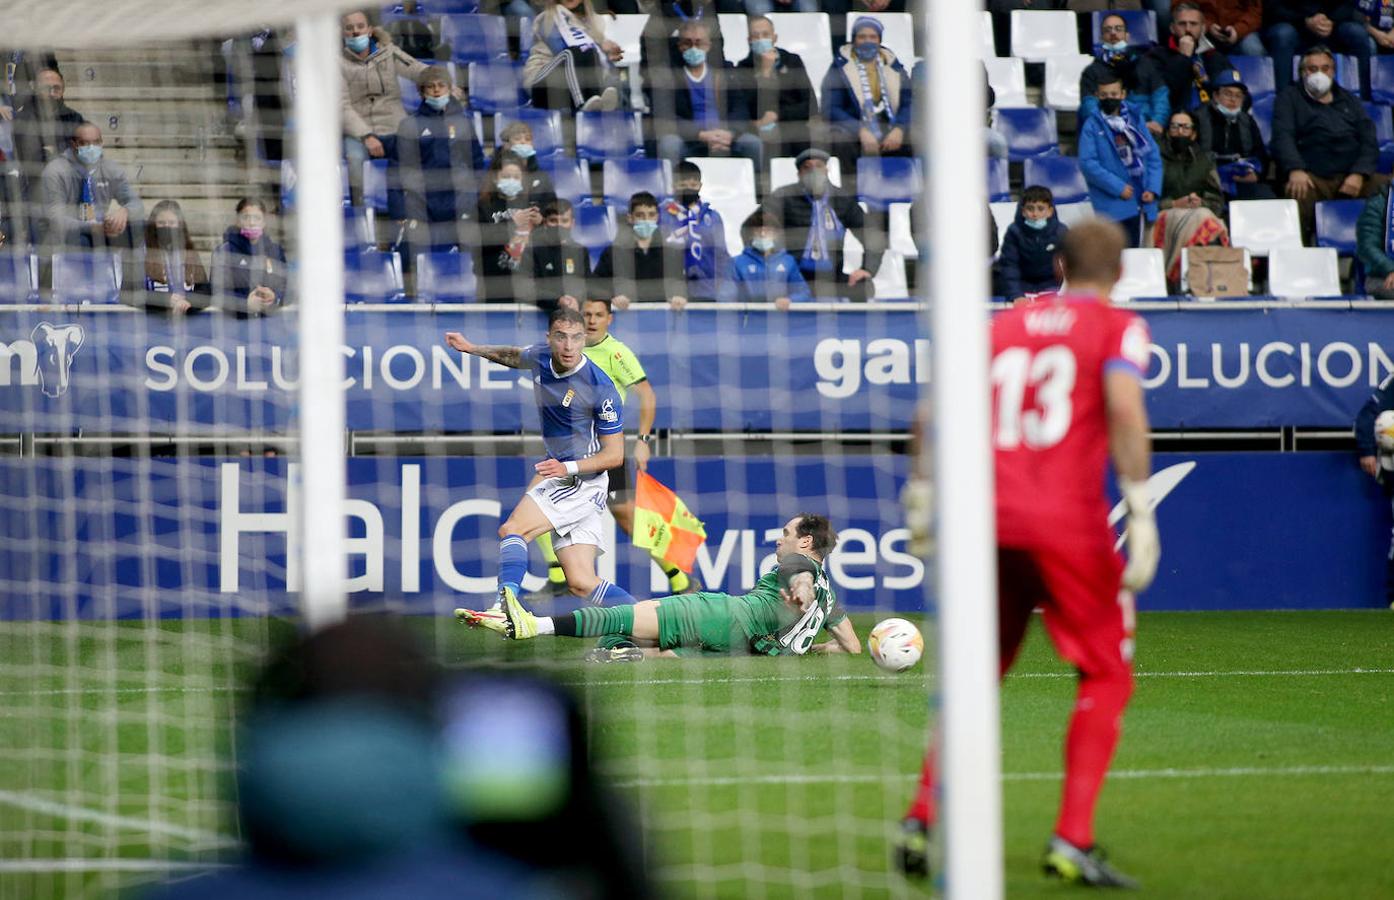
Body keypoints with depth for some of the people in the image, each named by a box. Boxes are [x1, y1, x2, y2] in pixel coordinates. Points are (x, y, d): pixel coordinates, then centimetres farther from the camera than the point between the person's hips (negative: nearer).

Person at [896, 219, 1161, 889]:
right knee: (1106, 675, 6)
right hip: (1068, 522, -4)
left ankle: (922, 817, 7)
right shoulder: (1118, 328, 4)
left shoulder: (1004, 324, 17)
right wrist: (1140, 507, -17)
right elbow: (1124, 412, -13)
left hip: (989, 517, 4)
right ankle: (1072, 840, -5)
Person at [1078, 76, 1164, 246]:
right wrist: (1118, 187, -16)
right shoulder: (1092, 126, -3)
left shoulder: (1135, 120, 9)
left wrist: (1153, 188, -4)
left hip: (1140, 200, 4)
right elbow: (1088, 163, -10)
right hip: (1113, 205, -4)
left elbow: (1153, 156, 9)